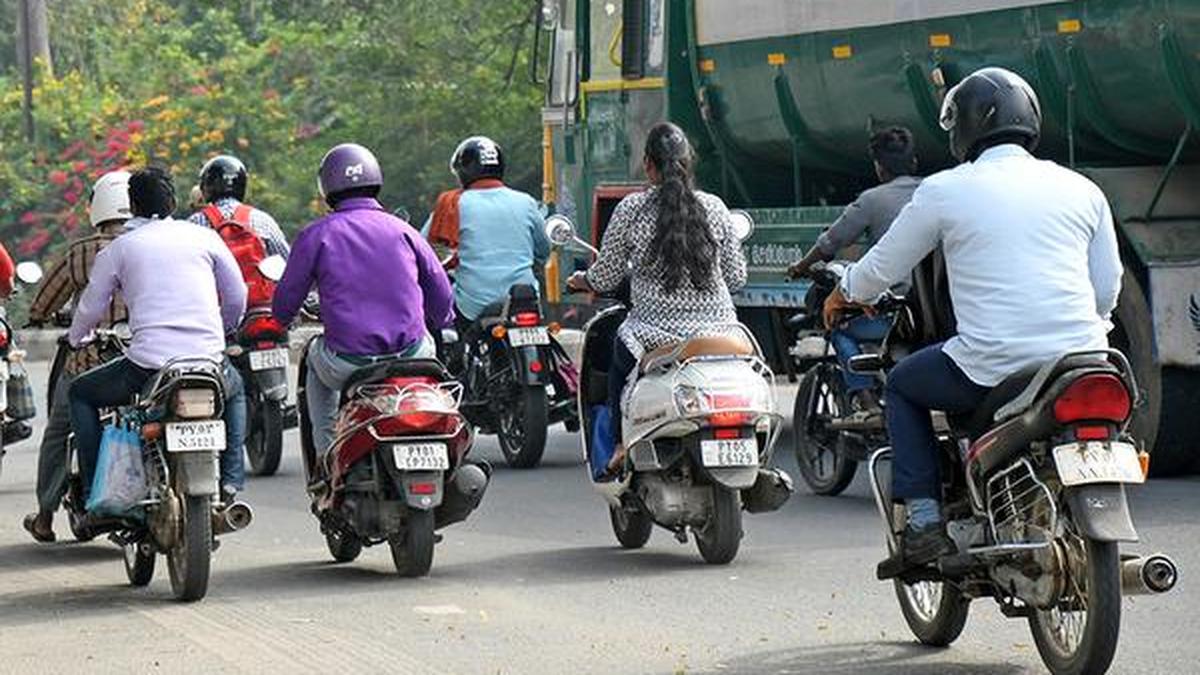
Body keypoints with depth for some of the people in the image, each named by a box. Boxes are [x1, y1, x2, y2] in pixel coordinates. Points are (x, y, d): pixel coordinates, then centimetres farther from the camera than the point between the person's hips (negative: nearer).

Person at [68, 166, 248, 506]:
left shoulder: (119, 248, 9)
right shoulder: (204, 237, 13)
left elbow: (91, 308, 12)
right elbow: (237, 299, 17)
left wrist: (76, 338, 34)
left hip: (148, 364, -2)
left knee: (80, 394, 23)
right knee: (235, 389, 37)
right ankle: (230, 481, 20)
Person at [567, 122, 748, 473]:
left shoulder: (632, 209, -5)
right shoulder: (713, 207, 2)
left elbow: (606, 277, 2)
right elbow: (736, 277, 9)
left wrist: (581, 280, 25)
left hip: (656, 334, -2)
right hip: (717, 331, 2)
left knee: (619, 356, 28)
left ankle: (622, 445, 20)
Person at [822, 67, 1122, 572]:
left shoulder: (944, 190, 1)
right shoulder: (1081, 189, 10)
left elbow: (884, 267, 13)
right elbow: (1107, 288, 15)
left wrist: (846, 294, 35)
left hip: (992, 368, -3)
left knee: (903, 385, 24)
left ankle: (924, 523, 9)